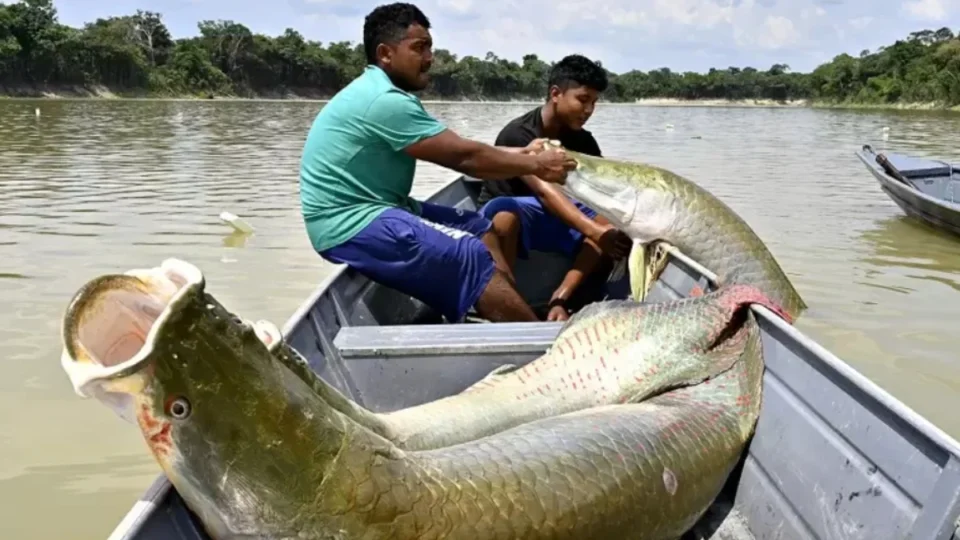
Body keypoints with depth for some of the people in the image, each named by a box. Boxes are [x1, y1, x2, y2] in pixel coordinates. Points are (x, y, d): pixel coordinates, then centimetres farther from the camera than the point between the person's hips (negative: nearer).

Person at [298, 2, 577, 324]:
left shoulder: (385, 94, 13)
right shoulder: (385, 101, -20)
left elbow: (456, 151, 12)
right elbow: (464, 157, -19)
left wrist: (522, 154, 5)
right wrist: (534, 166, -8)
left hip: (370, 210, 11)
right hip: (351, 225, -11)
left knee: (479, 228, 9)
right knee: (470, 256, -18)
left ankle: (517, 310, 1)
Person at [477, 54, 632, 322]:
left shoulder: (584, 142, -1)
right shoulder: (518, 134, -23)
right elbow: (545, 191, -35)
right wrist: (595, 232, -47)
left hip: (556, 216, 6)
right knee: (504, 214, -42)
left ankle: (560, 297, -24)